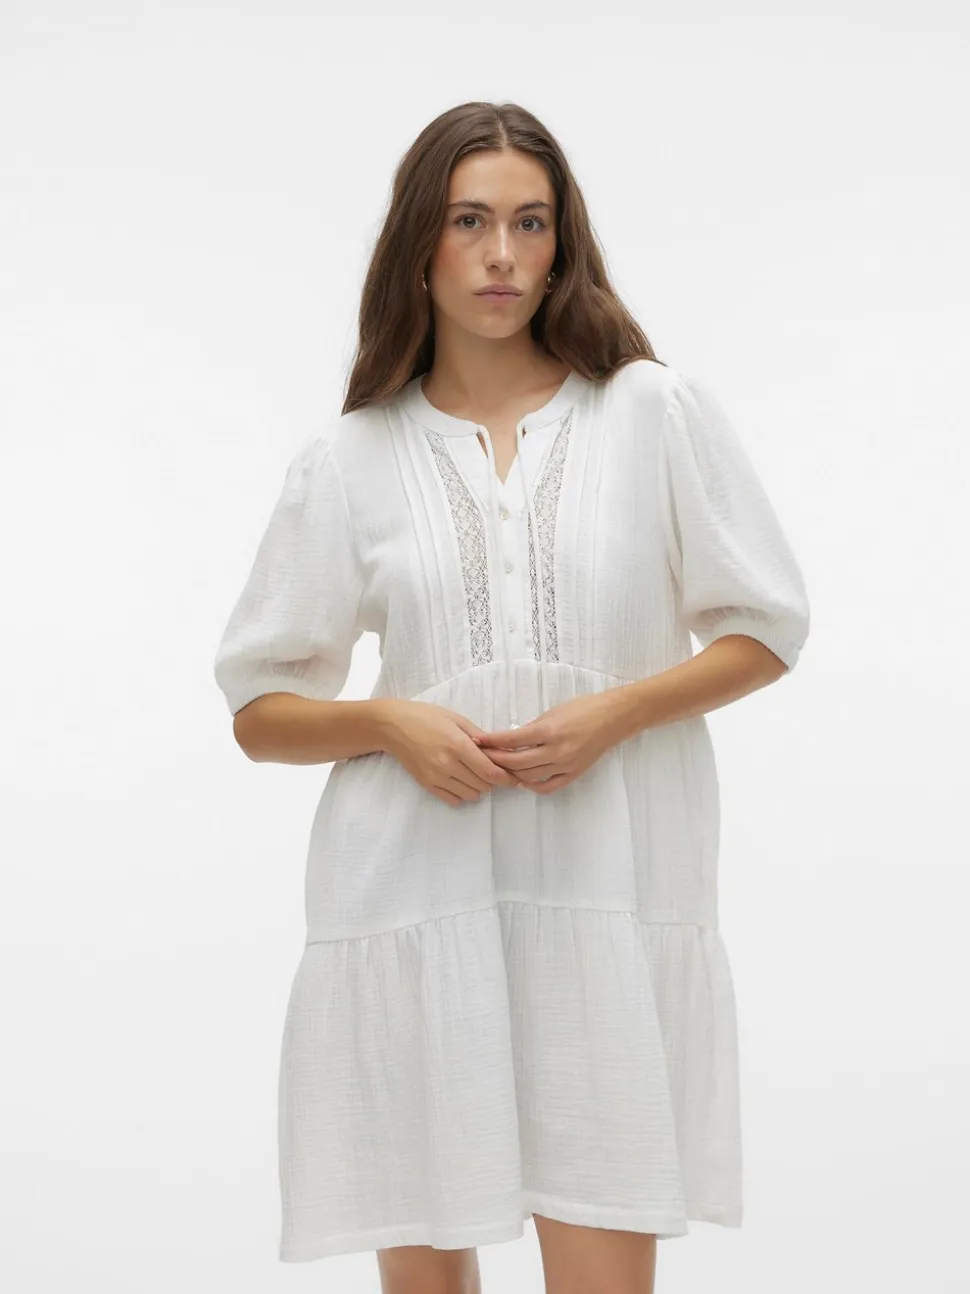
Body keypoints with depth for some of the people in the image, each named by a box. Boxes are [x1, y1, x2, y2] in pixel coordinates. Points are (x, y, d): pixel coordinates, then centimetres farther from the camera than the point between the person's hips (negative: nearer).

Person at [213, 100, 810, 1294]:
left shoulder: (656, 411, 5)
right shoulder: (349, 458, 7)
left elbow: (765, 627, 8)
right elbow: (259, 712, 10)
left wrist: (614, 713, -8)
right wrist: (389, 722, -10)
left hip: (605, 891, -1)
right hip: (414, 888, 1)